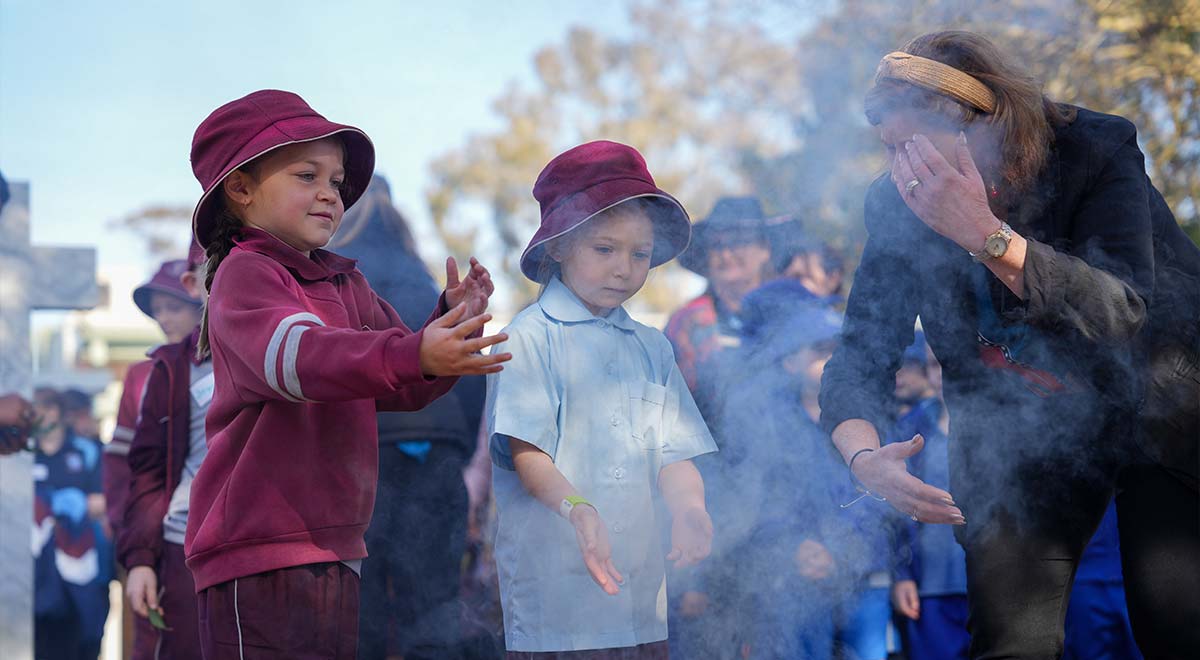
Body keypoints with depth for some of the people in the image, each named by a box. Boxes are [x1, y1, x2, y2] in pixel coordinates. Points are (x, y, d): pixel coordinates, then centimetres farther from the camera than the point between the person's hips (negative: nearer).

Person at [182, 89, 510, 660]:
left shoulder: (346, 285, 18)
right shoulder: (246, 275, -10)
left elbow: (401, 390, 17)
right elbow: (296, 355, -30)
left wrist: (454, 321, -3)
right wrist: (414, 354, -45)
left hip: (333, 550, 9)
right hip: (261, 553, -9)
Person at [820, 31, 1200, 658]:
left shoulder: (1095, 149, -20)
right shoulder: (900, 203, -9)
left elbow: (1123, 312, -32)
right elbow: (863, 350, -9)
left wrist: (988, 234, -41)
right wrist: (863, 453, -30)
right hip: (1018, 429, 3)